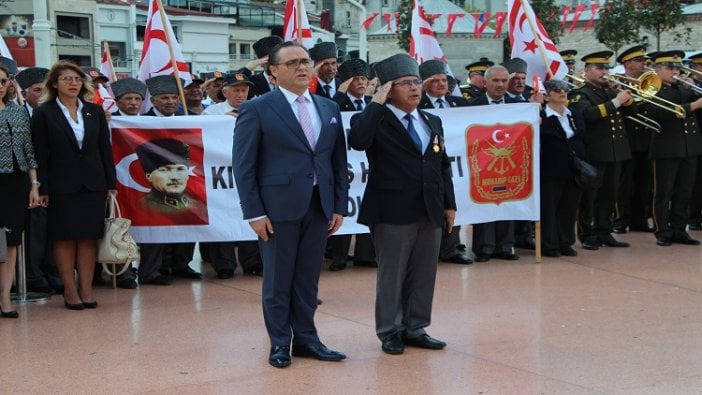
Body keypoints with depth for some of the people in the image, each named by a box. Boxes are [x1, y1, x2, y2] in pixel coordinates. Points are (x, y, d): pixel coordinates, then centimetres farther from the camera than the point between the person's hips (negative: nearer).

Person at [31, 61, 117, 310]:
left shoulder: (94, 111, 9)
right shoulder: (44, 114, -1)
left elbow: (105, 149, 10)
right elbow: (40, 154, -3)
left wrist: (111, 183, 5)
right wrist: (43, 189, -9)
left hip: (93, 184, 3)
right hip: (62, 185, -3)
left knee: (89, 237, 4)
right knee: (65, 238, 2)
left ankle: (86, 288, 9)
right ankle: (70, 290, 8)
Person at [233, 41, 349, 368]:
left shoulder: (329, 108, 11)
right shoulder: (257, 109, -4)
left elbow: (339, 161, 13)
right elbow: (244, 165, -6)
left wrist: (340, 206, 7)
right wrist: (254, 212, -11)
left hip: (319, 205, 4)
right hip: (279, 206, -4)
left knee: (308, 278, 11)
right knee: (278, 279, 5)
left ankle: (305, 338, 23)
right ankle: (279, 342, 17)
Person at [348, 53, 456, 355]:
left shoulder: (433, 122, 13)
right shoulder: (376, 121, -8)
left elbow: (443, 165, 16)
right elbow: (358, 141, -30)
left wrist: (449, 203, 10)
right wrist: (377, 103, -23)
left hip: (431, 212, 6)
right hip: (393, 214, -6)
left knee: (424, 274, 12)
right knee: (392, 274, 4)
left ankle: (415, 328, 24)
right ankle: (390, 332, 16)